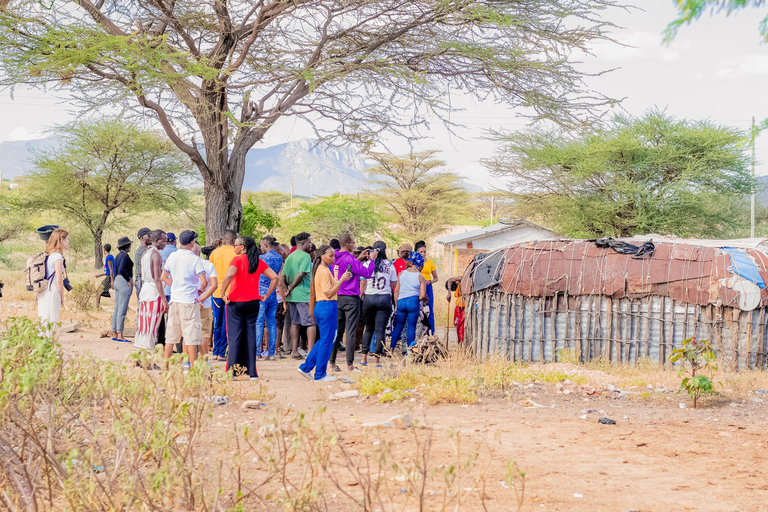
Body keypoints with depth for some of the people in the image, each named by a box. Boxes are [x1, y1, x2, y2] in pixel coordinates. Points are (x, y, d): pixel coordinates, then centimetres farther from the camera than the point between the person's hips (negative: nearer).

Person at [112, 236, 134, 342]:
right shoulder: (125, 255, -13)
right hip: (124, 282, -10)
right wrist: (129, 281, -16)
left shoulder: (118, 256, 14)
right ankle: (120, 335, -7)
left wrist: (117, 282, 21)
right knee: (122, 310, -7)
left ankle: (114, 334, 13)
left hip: (117, 282, 10)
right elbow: (121, 270, -25)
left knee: (116, 310, 10)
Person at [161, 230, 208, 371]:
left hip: (174, 300, 5)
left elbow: (164, 277, 12)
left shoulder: (172, 256, 6)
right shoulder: (195, 259, -10)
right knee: (191, 335, -2)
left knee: (171, 334, 12)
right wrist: (200, 291, 3)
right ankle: (192, 367, -2)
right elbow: (204, 282, -15)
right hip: (189, 301, -5)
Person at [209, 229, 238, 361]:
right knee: (227, 323, 1)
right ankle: (222, 353, 1)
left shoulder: (215, 252, 4)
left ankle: (216, 352, 14)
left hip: (216, 292, 4)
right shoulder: (236, 253, -8)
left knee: (217, 324, 13)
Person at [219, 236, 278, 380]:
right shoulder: (259, 262, 6)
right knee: (250, 336, 8)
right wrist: (266, 295, 9)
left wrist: (222, 293, -16)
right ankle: (251, 372, 8)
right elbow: (274, 277, 4)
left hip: (235, 302, -4)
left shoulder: (238, 259, -9)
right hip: (253, 302, 4)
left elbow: (229, 275, -26)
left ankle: (233, 372, 0)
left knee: (234, 337, 1)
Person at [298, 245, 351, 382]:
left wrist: (311, 309, 25)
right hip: (328, 307, -10)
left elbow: (312, 292, 19)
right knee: (326, 341, -1)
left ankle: (305, 368, 17)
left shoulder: (317, 269, 14)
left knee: (324, 340, 17)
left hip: (319, 306, 10)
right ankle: (320, 375, 5)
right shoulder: (325, 271, -15)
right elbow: (329, 293, -19)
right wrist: (342, 280, -22)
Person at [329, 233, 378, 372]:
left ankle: (332, 362, 12)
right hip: (351, 298, -7)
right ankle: (350, 365, -1)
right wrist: (372, 259, -2)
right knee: (351, 332, -3)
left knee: (337, 330, 11)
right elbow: (367, 273, -15)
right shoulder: (349, 259, -15)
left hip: (337, 298, 7)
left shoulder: (335, 258, 7)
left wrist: (358, 259, 21)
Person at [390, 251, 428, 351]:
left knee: (398, 327, 13)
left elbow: (396, 290, 8)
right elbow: (422, 296, -5)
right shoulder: (420, 277, 0)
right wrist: (425, 298, 18)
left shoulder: (402, 273, 8)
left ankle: (391, 349, 10)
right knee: (411, 328, 4)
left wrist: (396, 305, 14)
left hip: (401, 301, 3)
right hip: (414, 302, -3)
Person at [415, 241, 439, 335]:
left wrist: (430, 282, -5)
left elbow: (436, 278, 13)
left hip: (428, 288, 1)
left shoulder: (430, 262, 8)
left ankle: (430, 333, 1)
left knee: (429, 312, -3)